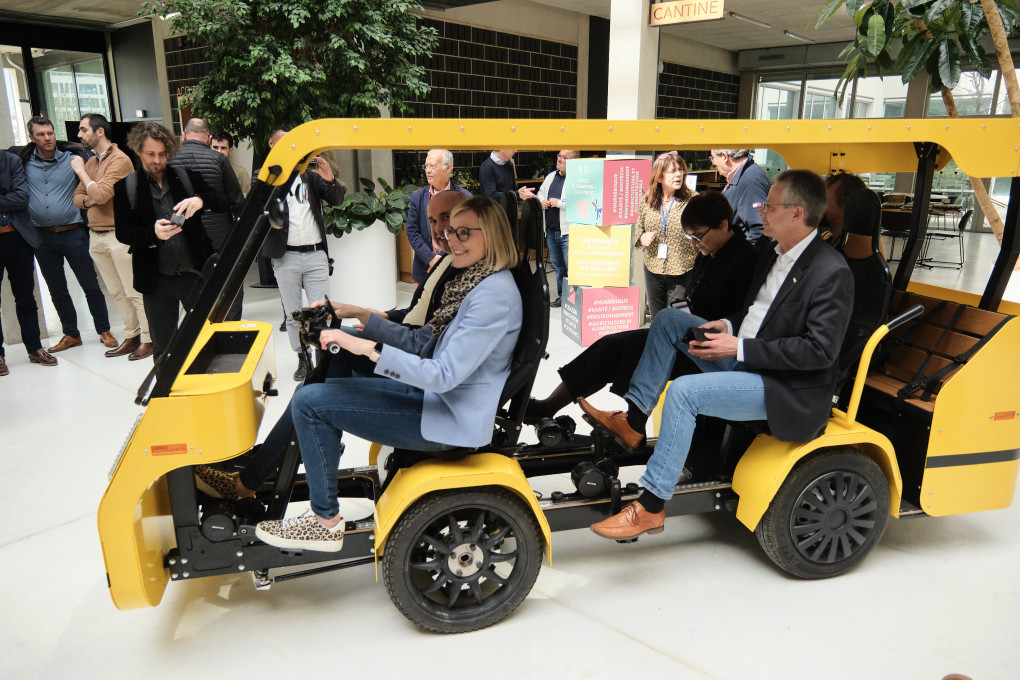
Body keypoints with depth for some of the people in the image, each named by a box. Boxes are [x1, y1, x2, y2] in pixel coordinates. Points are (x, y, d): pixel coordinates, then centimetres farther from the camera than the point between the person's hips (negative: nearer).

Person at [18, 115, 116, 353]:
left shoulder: (72, 157, -3)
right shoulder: (23, 161, 2)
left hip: (73, 234, -3)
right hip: (42, 237, 3)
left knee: (91, 285, 1)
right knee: (57, 290, 11)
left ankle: (104, 330, 13)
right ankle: (71, 334, 23)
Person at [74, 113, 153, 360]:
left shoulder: (119, 160, -10)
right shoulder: (91, 162, 15)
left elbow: (101, 194, -20)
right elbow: (78, 196, 21)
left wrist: (81, 172, -7)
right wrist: (88, 200, -2)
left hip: (119, 235, -8)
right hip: (96, 236, 8)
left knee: (135, 292, -5)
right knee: (117, 292, 10)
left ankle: (149, 339, 2)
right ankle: (131, 336, 18)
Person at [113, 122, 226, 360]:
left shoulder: (186, 177, 7)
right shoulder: (126, 187, 4)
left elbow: (222, 202, 1)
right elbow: (122, 232, -2)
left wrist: (201, 199, -22)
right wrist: (153, 233, -22)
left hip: (195, 275, 0)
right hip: (157, 280, 0)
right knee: (162, 346, 10)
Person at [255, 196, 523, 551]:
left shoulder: (494, 295, -21)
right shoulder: (472, 281, 11)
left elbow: (444, 375, -26)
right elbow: (421, 343, 13)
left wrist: (369, 348, -27)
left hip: (451, 419, -10)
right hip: (435, 396, 10)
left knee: (309, 402, -11)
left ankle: (325, 522, 4)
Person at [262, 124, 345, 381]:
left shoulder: (310, 172, 9)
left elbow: (337, 201, 6)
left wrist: (330, 180, -15)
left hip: (316, 253, 1)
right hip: (285, 256, -1)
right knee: (292, 314, 8)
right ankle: (302, 358, 19)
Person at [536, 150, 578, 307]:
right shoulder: (551, 176, 13)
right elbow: (540, 192, 27)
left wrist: (559, 203, -19)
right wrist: (541, 201, 3)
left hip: (567, 232, -8)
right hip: (551, 230, 8)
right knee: (557, 265, 17)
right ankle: (562, 295, 29)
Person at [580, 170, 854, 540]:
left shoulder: (832, 272, -18)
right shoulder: (772, 255, 10)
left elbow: (820, 350, -22)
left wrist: (740, 348, -23)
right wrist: (729, 325, -1)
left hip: (788, 390, -9)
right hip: (745, 359, 10)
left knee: (684, 391, -28)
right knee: (669, 320, 3)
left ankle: (650, 509, -18)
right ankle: (632, 423, 3)